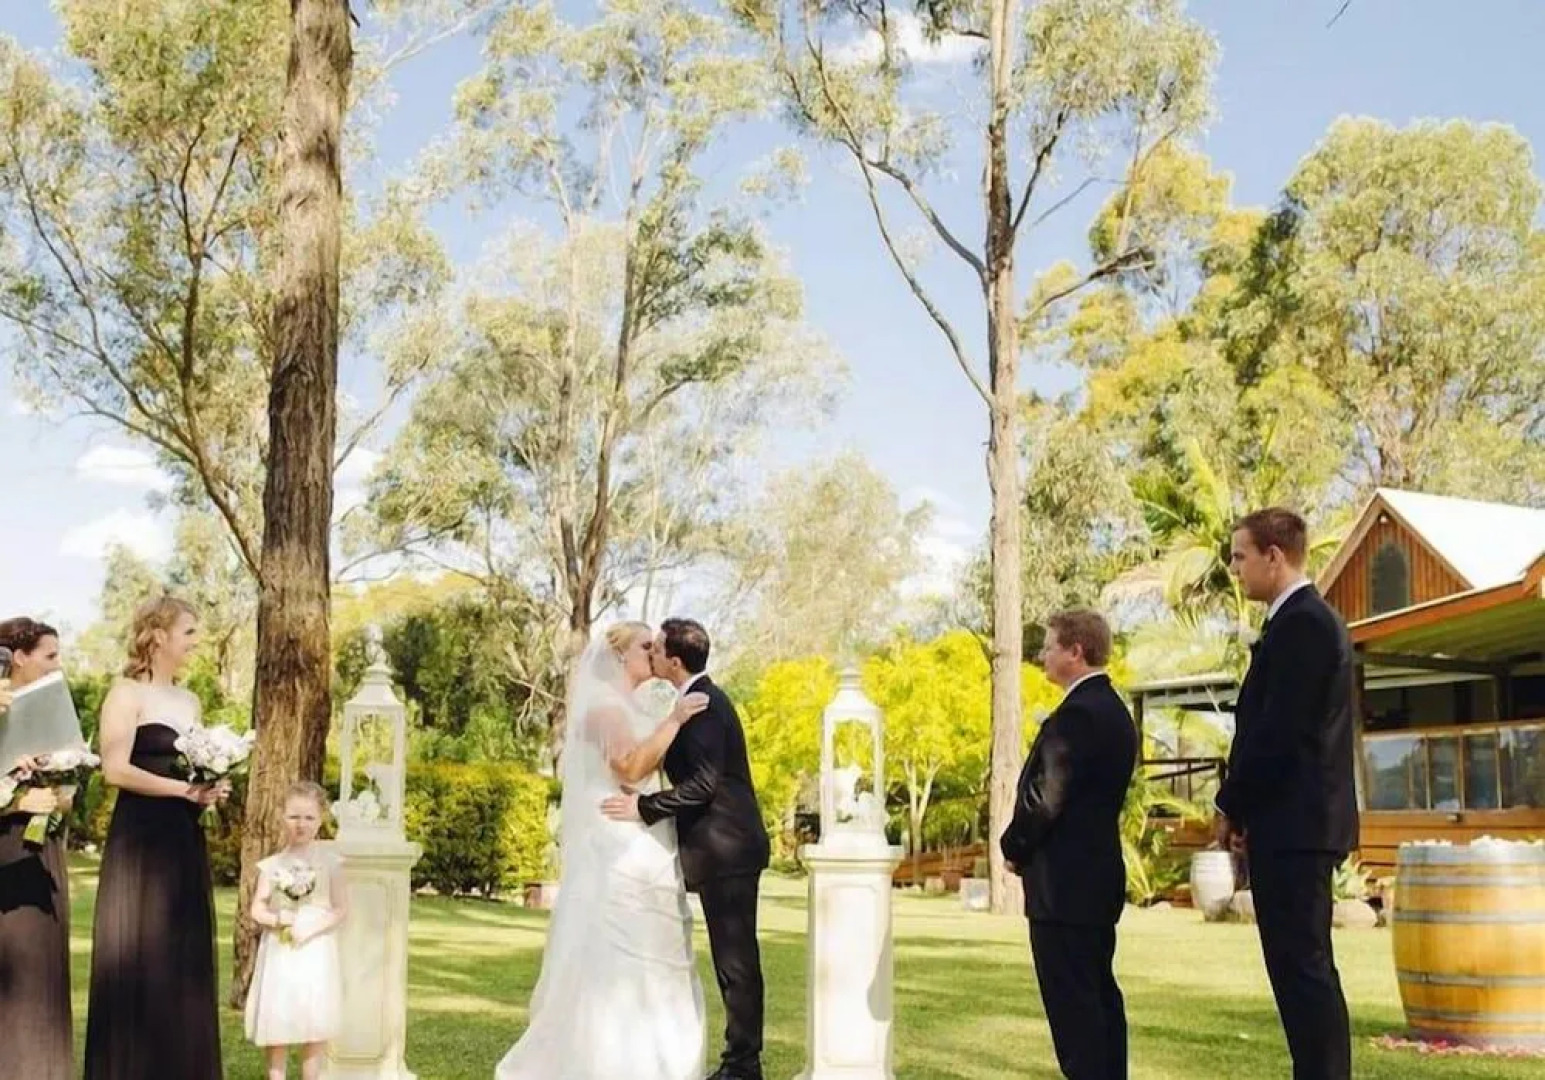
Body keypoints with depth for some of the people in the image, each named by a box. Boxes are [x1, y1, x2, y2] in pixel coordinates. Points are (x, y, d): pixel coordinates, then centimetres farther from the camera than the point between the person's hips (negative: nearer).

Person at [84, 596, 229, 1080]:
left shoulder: (189, 701, 16)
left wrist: (209, 790, 4)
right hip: (139, 840, -7)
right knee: (137, 959, -3)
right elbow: (115, 769, -16)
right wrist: (183, 789, -17)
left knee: (184, 961, 8)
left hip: (184, 840, 7)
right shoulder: (128, 694, -6)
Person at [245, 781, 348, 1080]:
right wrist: (278, 919, -18)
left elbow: (341, 909, -2)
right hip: (279, 951, 1)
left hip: (315, 951, -1)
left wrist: (312, 929, -15)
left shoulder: (329, 865, 0)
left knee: (315, 1022, -2)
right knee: (276, 1020, 2)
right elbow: (257, 909, 1)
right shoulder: (271, 865, 3)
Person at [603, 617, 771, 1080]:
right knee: (733, 957, 13)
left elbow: (702, 784, -22)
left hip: (728, 850, -10)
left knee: (736, 957, -4)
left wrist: (643, 807, -19)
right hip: (725, 849, 10)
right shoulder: (701, 699, 15)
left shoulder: (703, 704, -16)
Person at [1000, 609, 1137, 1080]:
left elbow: (1044, 797, -20)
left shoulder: (1077, 714, -18)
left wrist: (1014, 847, -3)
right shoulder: (1113, 710, 13)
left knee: (1072, 1001, -6)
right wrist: (1026, 847, 13)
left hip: (1063, 880, -10)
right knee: (1099, 995, 13)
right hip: (1098, 873, 10)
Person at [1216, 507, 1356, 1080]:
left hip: (1291, 823, -10)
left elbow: (1278, 731, -19)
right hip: (1298, 822, 10)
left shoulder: (1300, 623, -15)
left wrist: (1231, 806, -8)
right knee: (1302, 966, 13)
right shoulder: (1306, 619, 16)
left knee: (1303, 966, -7)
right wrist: (1243, 806, 12)